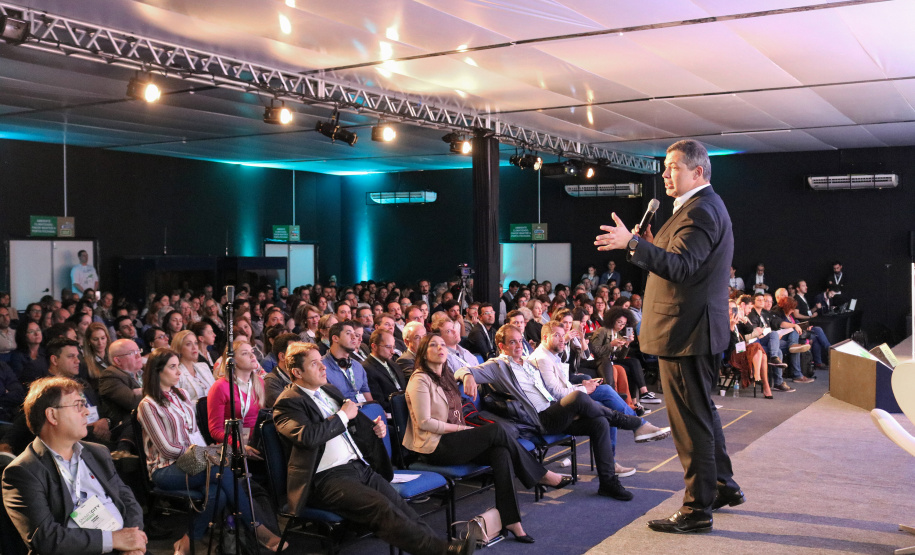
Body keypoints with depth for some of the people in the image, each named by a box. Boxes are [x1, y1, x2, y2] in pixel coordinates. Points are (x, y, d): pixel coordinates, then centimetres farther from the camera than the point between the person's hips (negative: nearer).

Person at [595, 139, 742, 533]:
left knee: (691, 420, -4)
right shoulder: (705, 206, 17)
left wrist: (633, 244, -39)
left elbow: (680, 267, -30)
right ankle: (723, 486, 36)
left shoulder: (700, 211, -18)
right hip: (700, 329, 11)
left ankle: (697, 509, 6)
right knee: (702, 411, 22)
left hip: (686, 332, -11)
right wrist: (652, 248, 11)